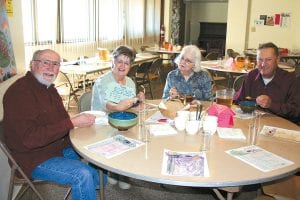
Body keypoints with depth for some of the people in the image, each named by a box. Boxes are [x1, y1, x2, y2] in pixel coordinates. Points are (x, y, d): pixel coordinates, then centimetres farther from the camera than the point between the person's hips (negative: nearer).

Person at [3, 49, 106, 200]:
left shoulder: (49, 88, 9)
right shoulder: (20, 92, -21)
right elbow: (30, 138, -29)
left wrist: (80, 120, -7)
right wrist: (72, 123, -28)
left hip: (60, 147, 9)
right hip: (35, 159, -9)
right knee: (83, 175, -27)